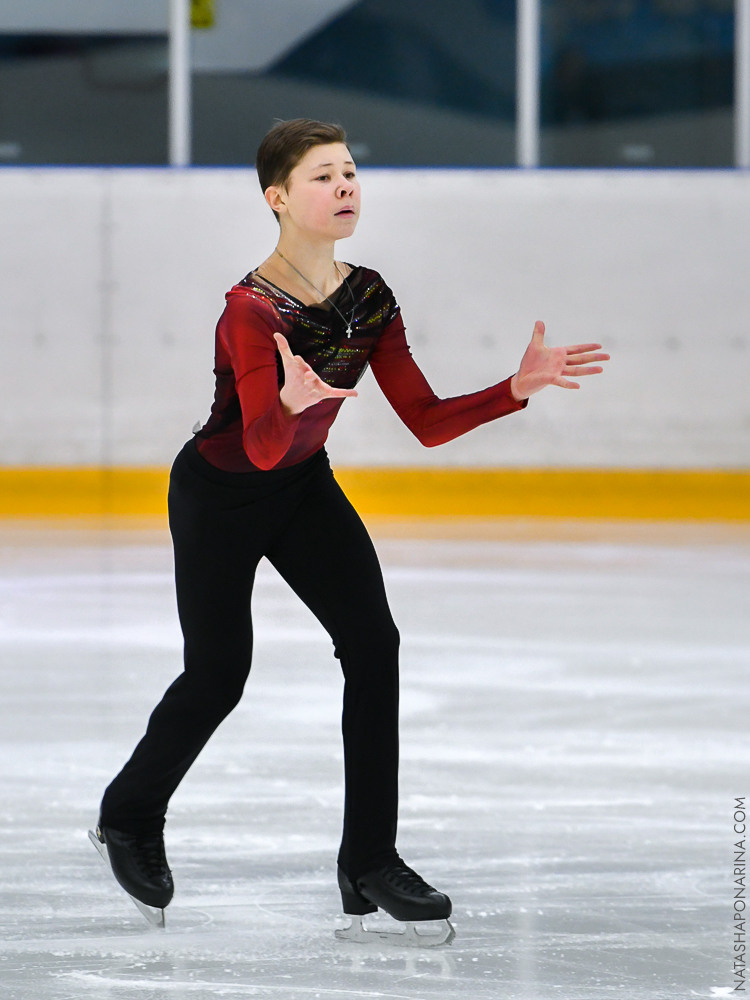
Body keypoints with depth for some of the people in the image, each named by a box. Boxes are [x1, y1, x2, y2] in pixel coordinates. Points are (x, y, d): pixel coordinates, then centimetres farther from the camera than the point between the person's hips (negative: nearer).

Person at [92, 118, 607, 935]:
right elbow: (263, 446, -39)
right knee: (218, 674, 4)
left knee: (373, 643, -10)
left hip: (305, 488, 6)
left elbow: (428, 422, -8)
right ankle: (129, 814, 34)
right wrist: (290, 403, -62)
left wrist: (520, 386, -21)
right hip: (218, 495, -6)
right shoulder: (252, 308, -29)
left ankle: (369, 864, -4)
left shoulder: (368, 297, -9)